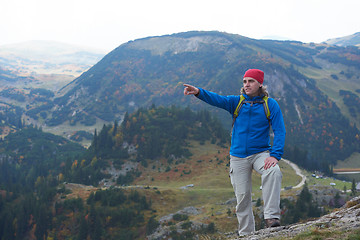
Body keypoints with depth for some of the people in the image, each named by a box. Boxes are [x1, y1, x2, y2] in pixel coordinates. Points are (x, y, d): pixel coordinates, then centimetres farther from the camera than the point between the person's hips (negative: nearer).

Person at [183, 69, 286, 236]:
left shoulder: (270, 104, -1)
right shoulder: (236, 102, 4)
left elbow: (279, 131, -6)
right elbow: (216, 99, -13)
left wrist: (275, 155, -19)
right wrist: (198, 92, -33)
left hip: (260, 153, -2)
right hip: (238, 156, 2)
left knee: (273, 172, -32)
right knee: (242, 196, 2)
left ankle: (271, 217, -31)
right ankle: (246, 234, 15)